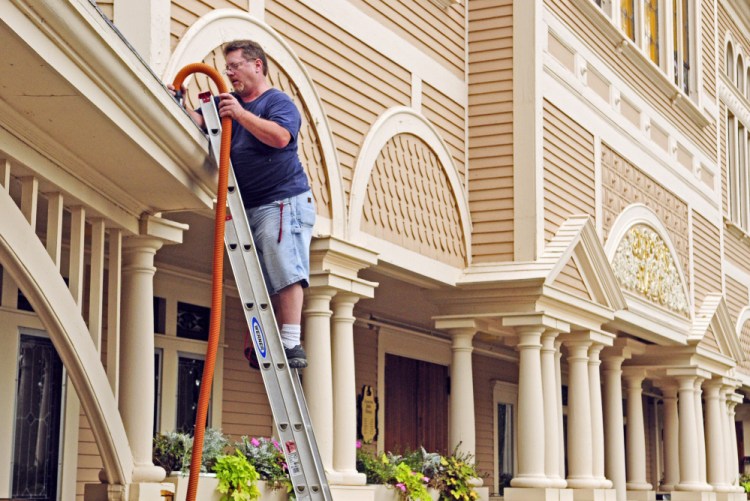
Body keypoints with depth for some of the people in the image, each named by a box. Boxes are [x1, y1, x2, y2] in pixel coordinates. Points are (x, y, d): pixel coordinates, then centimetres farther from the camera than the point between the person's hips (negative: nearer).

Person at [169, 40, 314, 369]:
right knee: (270, 282, 6)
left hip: (285, 201, -8)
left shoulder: (278, 101, -1)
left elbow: (280, 136, -20)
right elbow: (199, 121, 8)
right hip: (252, 207, 8)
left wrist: (240, 114, -19)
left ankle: (292, 345, -21)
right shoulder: (227, 103, 22)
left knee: (285, 273, -17)